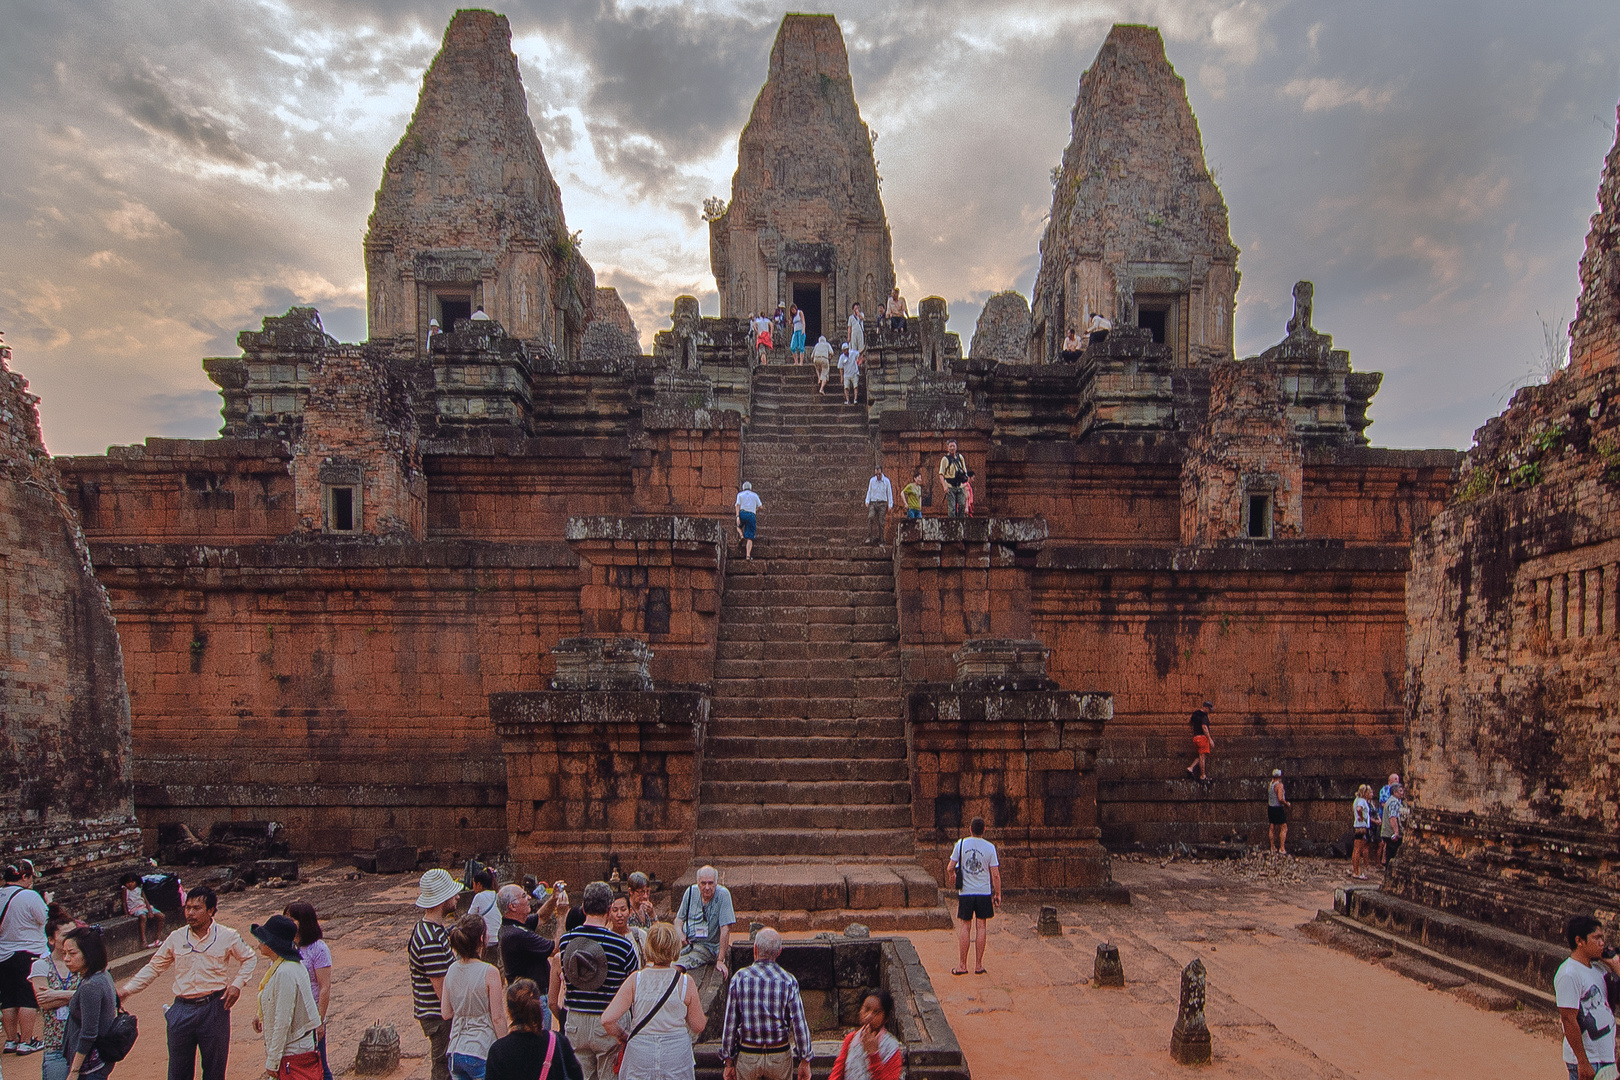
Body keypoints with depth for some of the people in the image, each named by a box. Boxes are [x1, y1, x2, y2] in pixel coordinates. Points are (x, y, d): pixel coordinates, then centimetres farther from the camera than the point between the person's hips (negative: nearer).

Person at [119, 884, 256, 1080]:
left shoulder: (227, 937, -3)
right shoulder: (176, 938, 2)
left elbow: (249, 959, 10)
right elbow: (154, 967, 11)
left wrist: (237, 984, -4)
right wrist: (126, 990, 3)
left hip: (214, 1007, -2)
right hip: (183, 1009, 2)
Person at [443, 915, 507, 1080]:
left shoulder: (451, 970, 0)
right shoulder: (489, 973, -17)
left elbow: (446, 1014, 7)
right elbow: (497, 1017, -12)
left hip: (455, 1052, 5)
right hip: (481, 1054, -5)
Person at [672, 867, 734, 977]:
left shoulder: (723, 894, -12)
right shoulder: (691, 891, 3)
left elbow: (725, 930, -15)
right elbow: (679, 918, 15)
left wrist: (720, 960, -19)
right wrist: (680, 934, -7)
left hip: (708, 946, -5)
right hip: (686, 942, 5)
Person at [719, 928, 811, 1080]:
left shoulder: (739, 978, -8)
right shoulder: (789, 981, -9)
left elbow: (729, 1023, -5)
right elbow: (799, 1024, -8)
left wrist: (728, 1062, 3)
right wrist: (805, 1061, 2)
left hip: (747, 1057, 0)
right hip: (780, 1056, 0)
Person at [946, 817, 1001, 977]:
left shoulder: (961, 843, -3)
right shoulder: (990, 847, -4)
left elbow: (950, 867, -1)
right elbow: (995, 874, -5)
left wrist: (951, 875, 20)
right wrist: (998, 894, 5)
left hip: (965, 892, 0)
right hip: (984, 892, 0)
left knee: (965, 927, 6)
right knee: (982, 927, 9)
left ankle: (962, 965, 7)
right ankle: (978, 965, 12)